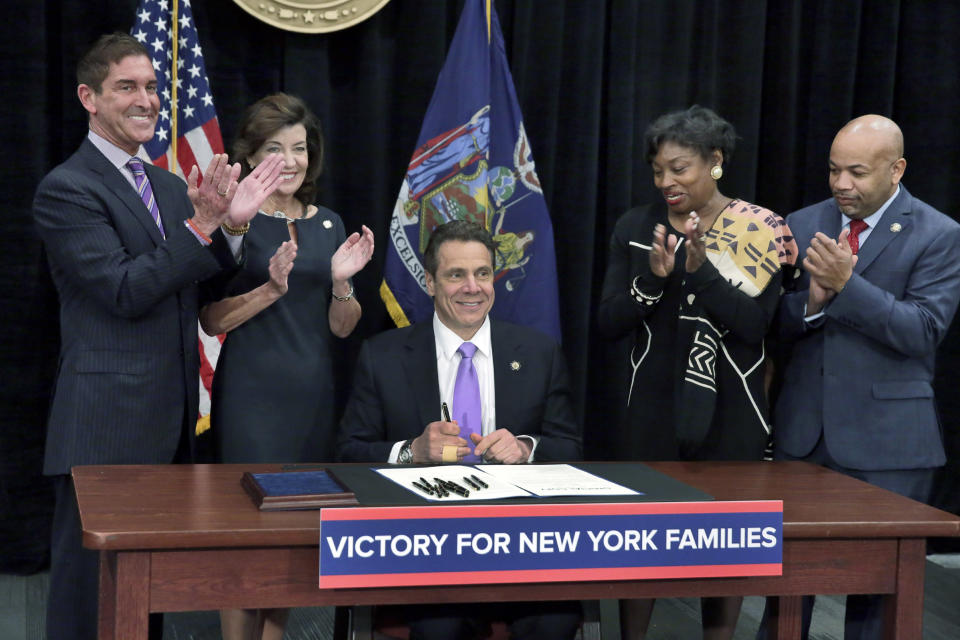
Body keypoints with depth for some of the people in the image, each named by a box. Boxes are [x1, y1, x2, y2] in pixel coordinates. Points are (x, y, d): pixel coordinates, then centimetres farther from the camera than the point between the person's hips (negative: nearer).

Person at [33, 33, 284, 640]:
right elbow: (124, 291, -17)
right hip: (105, 427, -8)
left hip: (171, 424, 8)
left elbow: (202, 296, 13)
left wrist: (223, 224, -4)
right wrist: (202, 226, -23)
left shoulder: (170, 187, 16)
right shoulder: (66, 189, -9)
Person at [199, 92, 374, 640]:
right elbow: (212, 319, -7)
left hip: (314, 394, 5)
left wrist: (341, 282, -9)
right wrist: (271, 289, -20)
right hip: (251, 394, -5)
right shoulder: (232, 220, -4)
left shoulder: (328, 224, 10)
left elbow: (342, 327, 10)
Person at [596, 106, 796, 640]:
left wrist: (701, 269, -25)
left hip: (731, 410, -1)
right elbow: (609, 324, -2)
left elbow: (753, 324, -14)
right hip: (654, 406, 2)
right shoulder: (636, 227, 1)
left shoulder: (761, 231, -5)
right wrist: (653, 278, -18)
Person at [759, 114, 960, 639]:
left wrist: (846, 285, -24)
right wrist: (813, 301, -15)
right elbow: (778, 323, 6)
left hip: (886, 437, -3)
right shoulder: (803, 225, 8)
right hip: (802, 431, 4)